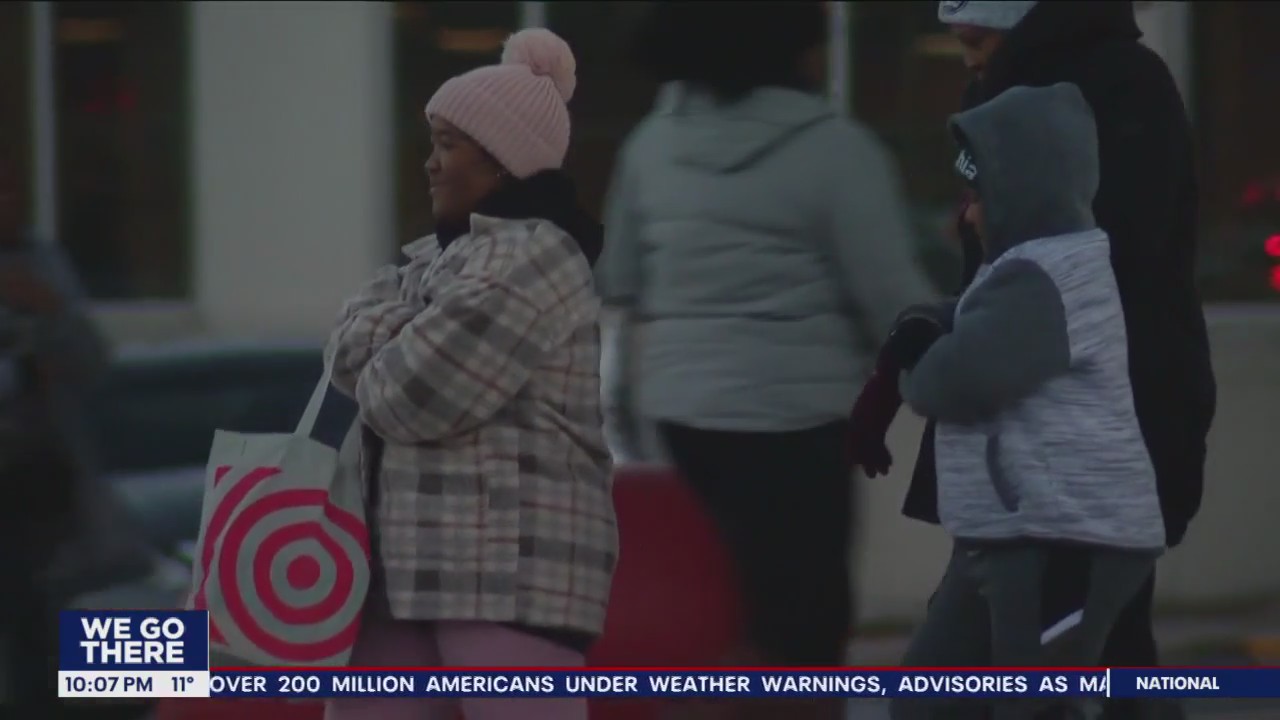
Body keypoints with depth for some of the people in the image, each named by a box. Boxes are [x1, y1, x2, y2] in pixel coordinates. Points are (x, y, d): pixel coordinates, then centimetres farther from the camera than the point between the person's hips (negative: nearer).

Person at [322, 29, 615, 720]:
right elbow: (350, 346, 6)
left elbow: (407, 398, -18)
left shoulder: (530, 258, -13)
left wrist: (389, 363, 4)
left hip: (511, 566, -10)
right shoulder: (441, 254, 19)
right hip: (413, 560, 10)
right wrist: (419, 338, -12)